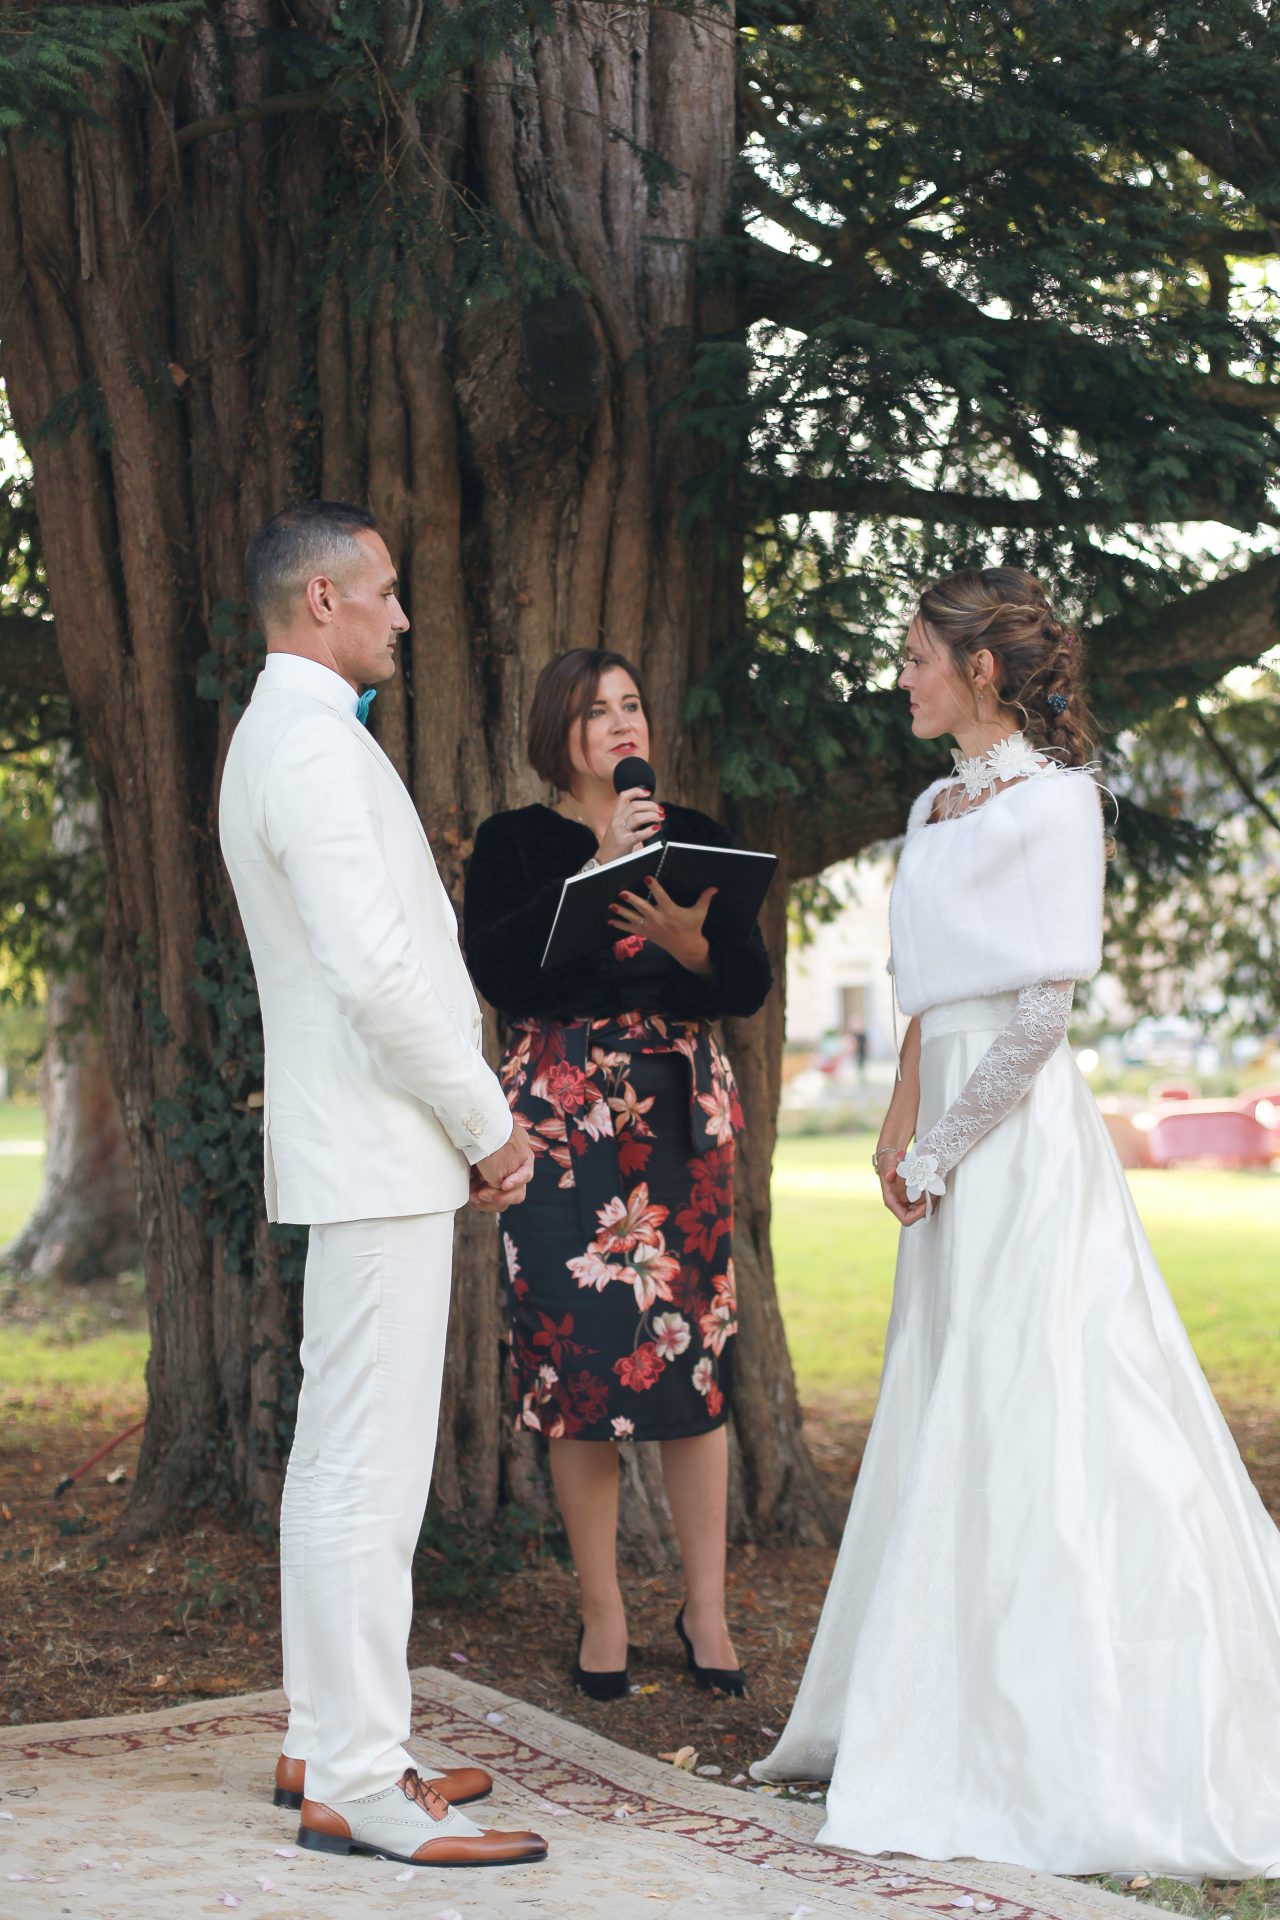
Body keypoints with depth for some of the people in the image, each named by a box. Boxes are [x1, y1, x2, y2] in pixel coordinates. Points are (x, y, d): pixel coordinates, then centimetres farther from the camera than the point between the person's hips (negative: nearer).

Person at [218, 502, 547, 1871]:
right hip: (378, 1155, -11)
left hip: (364, 1146, 11)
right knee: (368, 1464, -9)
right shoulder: (313, 745, -16)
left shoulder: (287, 736, 19)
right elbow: (375, 972, -23)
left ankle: (327, 1745, 23)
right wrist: (489, 1124, -12)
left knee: (341, 1454, 14)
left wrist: (469, 1117, 16)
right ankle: (355, 1785, -5)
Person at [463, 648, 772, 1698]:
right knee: (580, 1354, -4)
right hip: (564, 1123, -2)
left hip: (684, 1117, 2)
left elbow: (752, 985, 5)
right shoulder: (514, 843, 3)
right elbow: (500, 971, -13)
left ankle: (706, 1610, 9)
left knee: (695, 1350, -1)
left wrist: (691, 943, -16)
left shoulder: (693, 836, 11)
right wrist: (600, 867, -17)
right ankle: (604, 1617, 8)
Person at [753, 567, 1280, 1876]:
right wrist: (900, 1127, 8)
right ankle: (962, 1714, 20)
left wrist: (943, 1147, -13)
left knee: (1022, 1414, -6)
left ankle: (1082, 1753, 2)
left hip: (1021, 1131, -8)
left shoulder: (1050, 799, -10)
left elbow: (1045, 1004, -15)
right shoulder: (938, 807, 15)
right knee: (948, 1415, 11)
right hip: (953, 1147, 8)